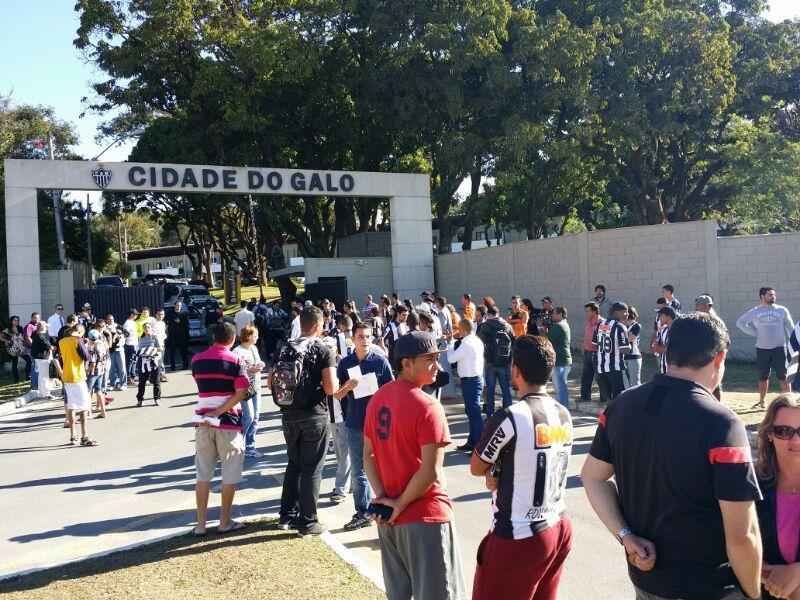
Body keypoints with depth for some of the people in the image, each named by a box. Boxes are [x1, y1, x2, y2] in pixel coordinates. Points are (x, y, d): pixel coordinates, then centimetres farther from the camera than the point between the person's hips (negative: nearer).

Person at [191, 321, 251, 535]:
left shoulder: (197, 360, 5)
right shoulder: (235, 361, -7)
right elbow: (241, 394, -16)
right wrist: (219, 411, -14)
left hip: (203, 422, 4)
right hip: (229, 422, -4)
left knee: (203, 475, 10)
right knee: (229, 476, 7)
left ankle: (201, 523, 13)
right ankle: (225, 522, 14)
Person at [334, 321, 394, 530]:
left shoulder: (380, 361, -3)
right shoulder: (345, 363, 4)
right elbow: (337, 395, 7)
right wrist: (347, 387, -14)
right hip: (354, 424, 3)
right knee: (358, 471, 9)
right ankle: (362, 513, 18)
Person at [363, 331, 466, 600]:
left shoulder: (377, 399, 4)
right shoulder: (428, 407, -19)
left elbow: (368, 456, 6)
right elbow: (430, 473, -23)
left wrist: (382, 497, -2)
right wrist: (401, 504, -11)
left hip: (388, 515, 8)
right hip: (424, 516, -7)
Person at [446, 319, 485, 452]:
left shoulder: (466, 343, -18)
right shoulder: (477, 341, 10)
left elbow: (451, 358, -14)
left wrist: (451, 344, 0)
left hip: (469, 381, -10)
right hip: (476, 378, 10)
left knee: (474, 412, -8)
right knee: (471, 411, 17)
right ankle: (472, 442, 27)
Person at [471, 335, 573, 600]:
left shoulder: (509, 417, -20)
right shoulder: (564, 415, 1)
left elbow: (476, 468, -5)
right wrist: (502, 474, 0)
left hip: (518, 538, -7)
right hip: (558, 529, 7)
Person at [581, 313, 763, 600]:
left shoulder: (622, 406, -5)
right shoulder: (721, 424, -23)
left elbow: (593, 477, 3)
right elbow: (742, 536, -21)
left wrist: (626, 536, -4)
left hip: (645, 574, 5)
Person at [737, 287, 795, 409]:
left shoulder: (782, 310, 5)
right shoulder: (754, 312, 4)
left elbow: (790, 328, 8)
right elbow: (740, 322, 12)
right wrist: (755, 333, 2)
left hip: (779, 348, -1)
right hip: (762, 348, 1)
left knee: (783, 376, -2)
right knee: (763, 377, 9)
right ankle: (761, 401, 20)